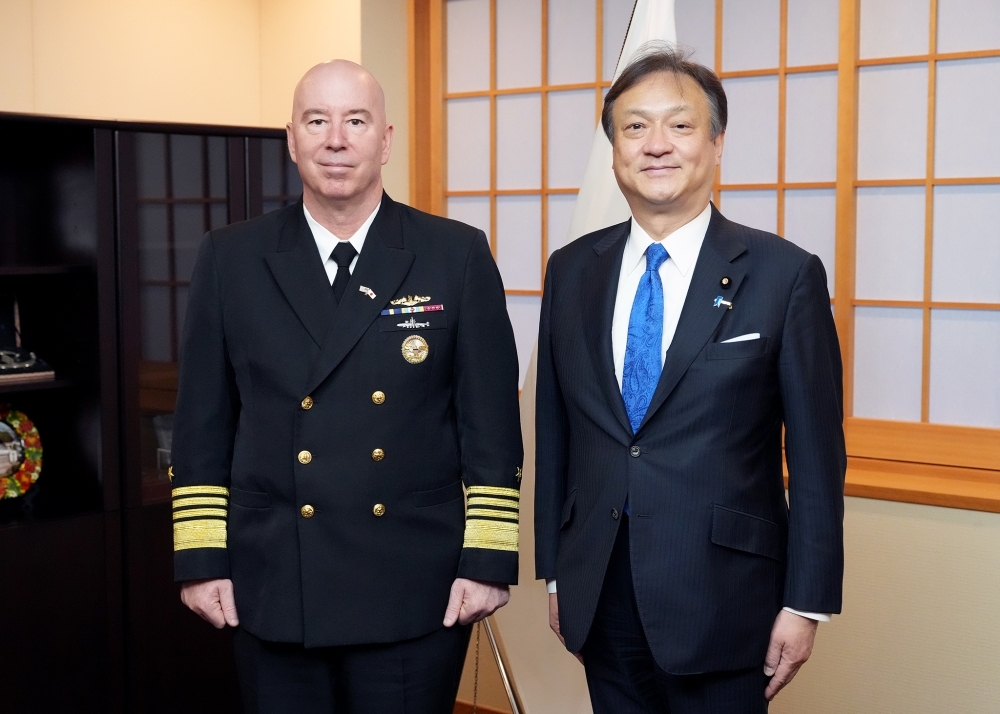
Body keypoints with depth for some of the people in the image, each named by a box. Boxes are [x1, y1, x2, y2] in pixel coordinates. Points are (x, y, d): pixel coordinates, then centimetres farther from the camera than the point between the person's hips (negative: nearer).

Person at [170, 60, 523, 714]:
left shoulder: (458, 256, -1)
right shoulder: (231, 259, 3)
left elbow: (491, 421, -2)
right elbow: (203, 422, 5)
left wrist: (488, 560, -5)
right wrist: (201, 559, 2)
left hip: (415, 588, -1)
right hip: (273, 588, 2)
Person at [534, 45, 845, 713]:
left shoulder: (785, 274, -7)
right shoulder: (572, 270, 4)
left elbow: (816, 456, -5)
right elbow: (553, 432, 8)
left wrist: (807, 603, -6)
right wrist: (553, 570, 9)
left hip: (720, 605, -3)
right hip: (598, 599, 4)